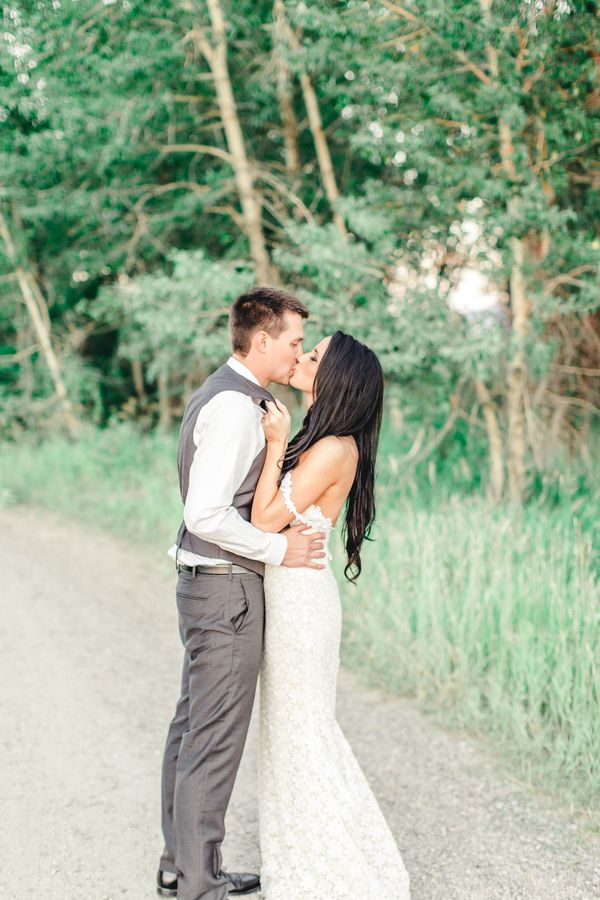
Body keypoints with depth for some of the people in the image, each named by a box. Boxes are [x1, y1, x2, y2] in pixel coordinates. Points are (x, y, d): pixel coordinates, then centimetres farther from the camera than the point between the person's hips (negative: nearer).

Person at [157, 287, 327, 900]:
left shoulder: (219, 394, 13)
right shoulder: (234, 407, -19)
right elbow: (206, 514, -26)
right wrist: (278, 549, -17)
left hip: (206, 582, 11)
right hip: (227, 590, -11)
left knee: (192, 727, 17)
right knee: (216, 739, -2)